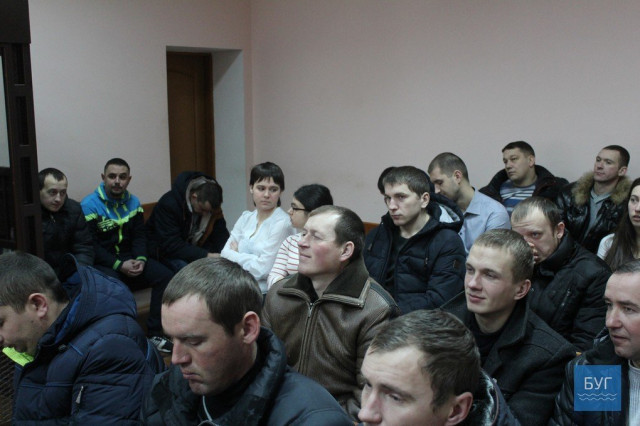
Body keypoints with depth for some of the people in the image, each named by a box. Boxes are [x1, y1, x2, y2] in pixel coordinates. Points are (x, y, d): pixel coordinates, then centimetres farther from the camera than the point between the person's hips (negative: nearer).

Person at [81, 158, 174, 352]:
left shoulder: (133, 202, 8)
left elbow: (139, 236, 9)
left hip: (129, 257, 5)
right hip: (102, 263, -5)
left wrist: (141, 259, -11)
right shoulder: (90, 205, -9)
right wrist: (119, 265, -22)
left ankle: (155, 333, -6)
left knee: (164, 275, -15)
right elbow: (91, 246, -13)